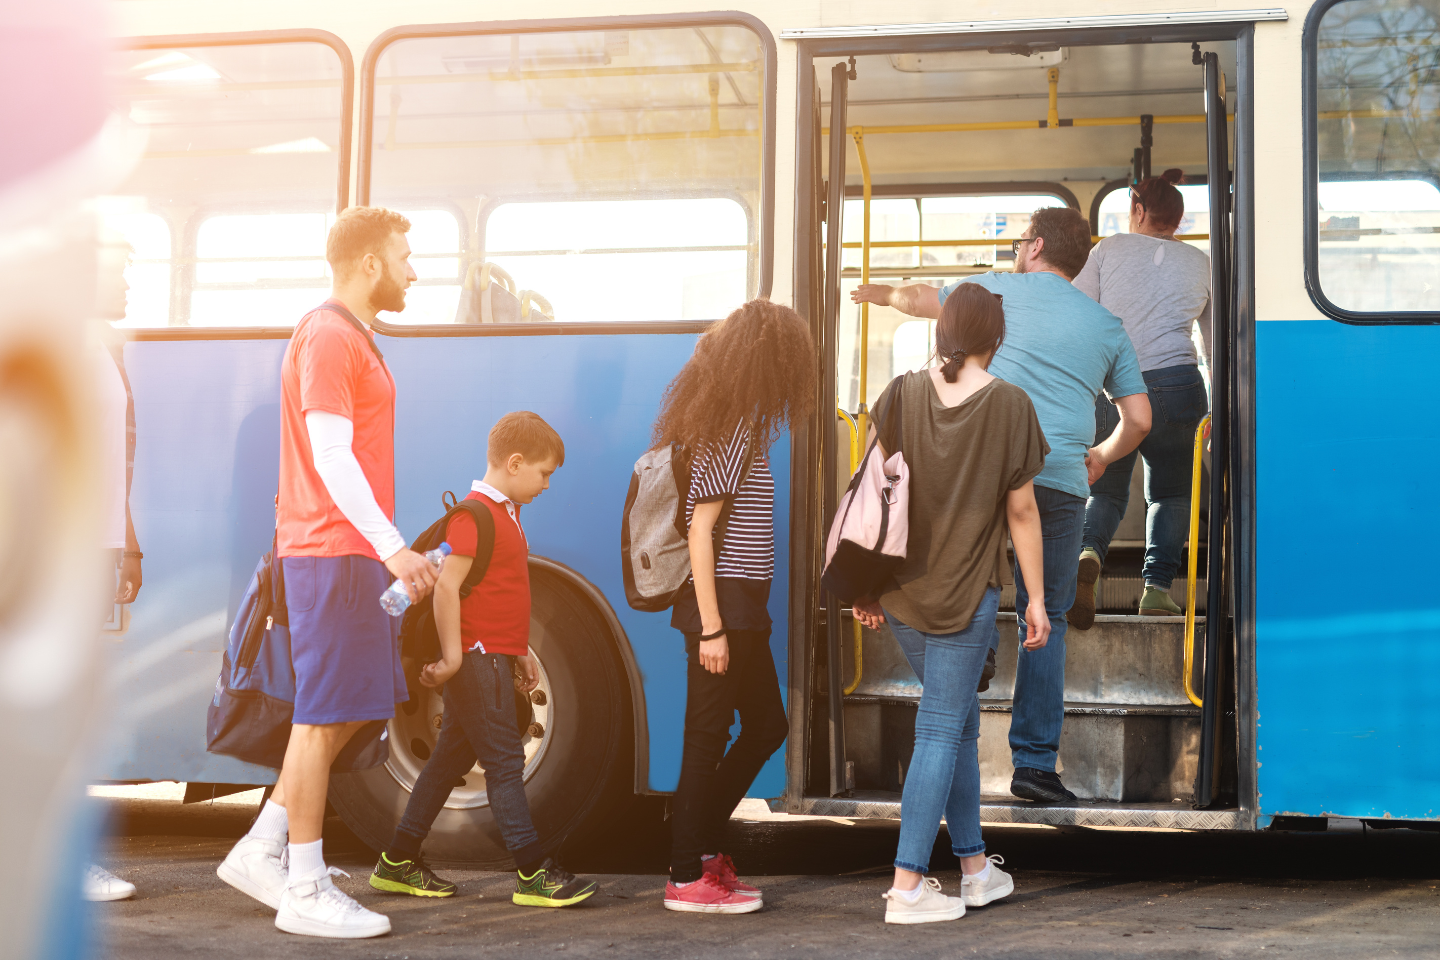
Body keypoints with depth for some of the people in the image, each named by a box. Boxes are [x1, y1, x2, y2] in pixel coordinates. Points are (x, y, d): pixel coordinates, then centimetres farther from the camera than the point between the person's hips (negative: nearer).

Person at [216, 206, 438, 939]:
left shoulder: (349, 337, 19)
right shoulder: (329, 337, -12)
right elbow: (331, 454, -20)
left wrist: (385, 550, 21)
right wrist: (391, 546, -25)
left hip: (350, 551, 10)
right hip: (333, 552, -10)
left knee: (343, 712, 14)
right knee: (325, 715, -4)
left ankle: (260, 852, 20)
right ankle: (305, 892, 3)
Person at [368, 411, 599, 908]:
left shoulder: (504, 513, 17)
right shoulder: (476, 514, -15)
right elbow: (447, 584, -21)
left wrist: (520, 653, 22)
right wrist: (453, 656, -21)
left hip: (494, 659, 10)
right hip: (477, 658, -10)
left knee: (452, 757, 13)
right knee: (505, 761, -8)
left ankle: (398, 863, 20)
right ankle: (534, 873, -5)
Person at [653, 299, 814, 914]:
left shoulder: (736, 426, 13)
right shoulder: (730, 432, -16)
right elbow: (700, 530, -19)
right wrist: (712, 627, -20)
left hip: (741, 605, 10)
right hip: (722, 603, -10)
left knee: (766, 725, 17)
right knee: (708, 737, -1)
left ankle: (702, 842, 26)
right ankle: (688, 879, 8)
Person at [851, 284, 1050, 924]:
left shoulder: (901, 394, 1)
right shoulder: (1010, 406, -7)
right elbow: (1021, 511, -5)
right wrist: (1036, 598, 2)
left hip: (900, 591, 4)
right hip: (966, 592, -4)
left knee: (960, 720, 18)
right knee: (941, 729, 0)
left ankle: (975, 867, 26)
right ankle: (907, 885, -3)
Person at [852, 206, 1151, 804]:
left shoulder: (996, 290, 12)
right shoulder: (1106, 325, 18)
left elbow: (922, 300, 28)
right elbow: (1139, 420, 18)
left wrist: (880, 293, 49)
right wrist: (1101, 457, 37)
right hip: (1060, 481, 2)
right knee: (1045, 620, 8)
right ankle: (1035, 763, 4)